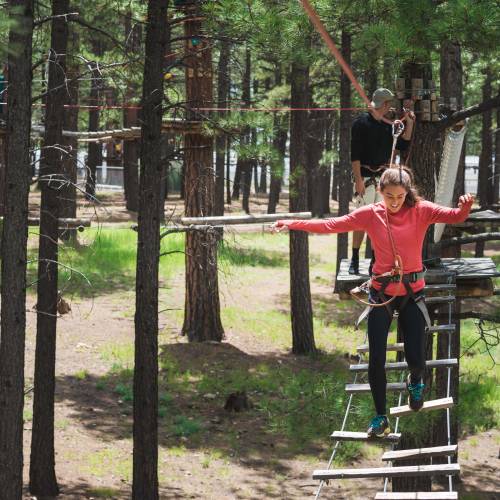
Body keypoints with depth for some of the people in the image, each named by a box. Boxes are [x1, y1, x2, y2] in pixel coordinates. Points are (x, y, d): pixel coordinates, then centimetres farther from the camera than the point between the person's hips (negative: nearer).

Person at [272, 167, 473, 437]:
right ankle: (380, 417, 15)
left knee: (416, 359, -1)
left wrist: (465, 207, -45)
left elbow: (455, 217, -22)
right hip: (381, 293, 1)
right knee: (376, 359, -2)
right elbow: (331, 225, -5)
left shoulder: (421, 211, -8)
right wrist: (291, 224, -10)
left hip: (412, 293, -1)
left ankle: (415, 380, 38)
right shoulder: (370, 215, -5)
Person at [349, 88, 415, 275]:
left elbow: (402, 145, 15)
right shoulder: (362, 123, -6)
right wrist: (358, 179, -16)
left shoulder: (388, 125, 13)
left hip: (384, 177, 6)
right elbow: (355, 154, -9)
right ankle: (354, 260, -3)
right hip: (366, 177, -6)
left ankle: (376, 260, 10)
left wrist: (409, 124, 6)